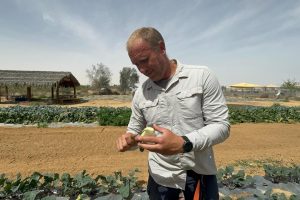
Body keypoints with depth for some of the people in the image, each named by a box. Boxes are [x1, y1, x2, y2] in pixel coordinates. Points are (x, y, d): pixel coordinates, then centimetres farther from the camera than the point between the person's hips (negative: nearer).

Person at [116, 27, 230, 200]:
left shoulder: (202, 76, -12)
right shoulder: (140, 93, -2)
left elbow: (221, 125, -13)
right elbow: (134, 130, 8)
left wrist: (184, 143, -28)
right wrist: (129, 139, -16)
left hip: (200, 172, -2)